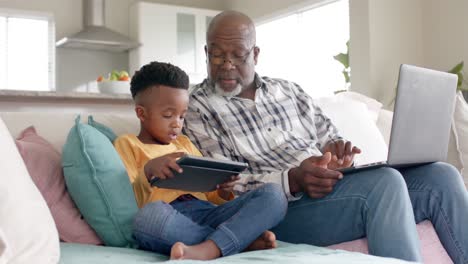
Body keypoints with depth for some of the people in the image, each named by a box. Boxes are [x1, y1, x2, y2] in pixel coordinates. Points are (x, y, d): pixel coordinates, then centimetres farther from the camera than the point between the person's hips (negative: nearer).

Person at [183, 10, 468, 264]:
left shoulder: (288, 90, 18)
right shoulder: (196, 107, 1)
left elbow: (330, 139, 21)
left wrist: (338, 151, -6)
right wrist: (293, 180, -22)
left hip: (329, 187, 7)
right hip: (279, 208, -6)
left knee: (440, 175, -10)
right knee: (384, 182, -30)